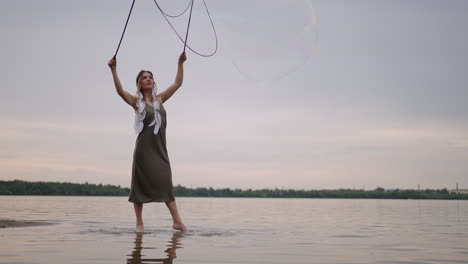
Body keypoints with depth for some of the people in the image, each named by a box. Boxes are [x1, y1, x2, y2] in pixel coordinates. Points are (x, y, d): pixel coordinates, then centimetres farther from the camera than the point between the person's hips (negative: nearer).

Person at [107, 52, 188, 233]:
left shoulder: (160, 99, 12)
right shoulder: (136, 101, 0)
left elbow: (178, 83, 11)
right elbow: (120, 91, -17)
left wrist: (180, 63, 5)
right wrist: (114, 70, -28)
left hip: (160, 149, 4)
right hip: (144, 149, -3)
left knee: (166, 183, 1)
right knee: (141, 184, 1)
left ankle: (177, 221, -1)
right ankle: (139, 223, 8)